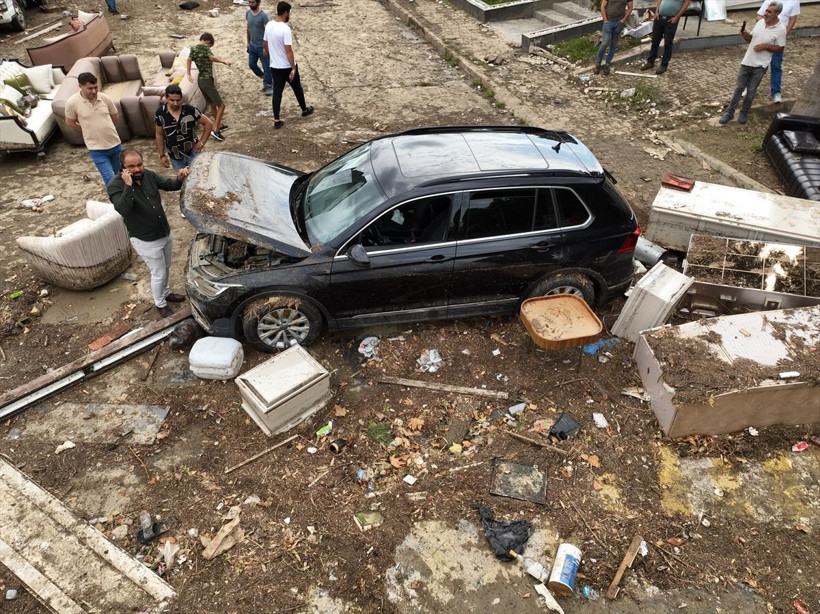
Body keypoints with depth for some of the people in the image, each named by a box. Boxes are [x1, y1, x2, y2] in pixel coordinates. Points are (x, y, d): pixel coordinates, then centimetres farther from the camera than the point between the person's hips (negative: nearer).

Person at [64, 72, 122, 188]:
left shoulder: (105, 98, -6)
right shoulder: (72, 102, -13)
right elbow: (70, 122, 2)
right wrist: (88, 130, 6)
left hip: (115, 144, 3)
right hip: (96, 149, -3)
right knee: (110, 179, -5)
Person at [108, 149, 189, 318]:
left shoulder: (148, 175, -6)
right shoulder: (115, 185, -21)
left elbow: (169, 185, 0)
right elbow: (123, 209, -35)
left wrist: (179, 178, -22)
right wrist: (128, 186, -38)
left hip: (165, 233, 6)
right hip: (146, 241, -6)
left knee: (166, 268, 25)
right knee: (159, 274, 8)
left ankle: (165, 293, 51)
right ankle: (160, 304, 32)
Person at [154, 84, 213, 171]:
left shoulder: (190, 110, -15)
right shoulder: (160, 113, -9)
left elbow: (208, 123, -4)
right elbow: (159, 135, 2)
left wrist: (202, 142, -9)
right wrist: (162, 155, 2)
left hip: (192, 154, -2)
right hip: (175, 158, 2)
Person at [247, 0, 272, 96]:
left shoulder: (263, 15, -19)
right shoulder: (247, 13, 0)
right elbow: (249, 28, 12)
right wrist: (248, 42, 14)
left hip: (262, 46, -6)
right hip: (252, 45, 7)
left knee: (266, 67, 3)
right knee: (252, 64, 10)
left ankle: (269, 86, 19)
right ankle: (264, 78, 33)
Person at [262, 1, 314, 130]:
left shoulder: (269, 25, 1)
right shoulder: (285, 28, -22)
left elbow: (264, 44, 13)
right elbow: (288, 50, -24)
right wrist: (293, 68, -20)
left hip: (274, 66, 6)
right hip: (287, 67, -6)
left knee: (277, 92, 8)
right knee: (297, 89, 17)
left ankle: (276, 120, 6)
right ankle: (304, 110, 38)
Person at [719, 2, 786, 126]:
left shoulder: (781, 29, -11)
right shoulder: (760, 22, 2)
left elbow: (780, 48, -6)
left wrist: (766, 46, -19)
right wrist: (745, 35, -8)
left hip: (760, 65, -4)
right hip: (747, 61, 4)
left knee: (751, 91, 7)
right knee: (739, 88, 8)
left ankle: (744, 112, 23)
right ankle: (729, 112, 16)